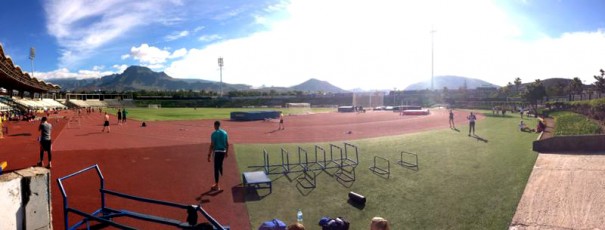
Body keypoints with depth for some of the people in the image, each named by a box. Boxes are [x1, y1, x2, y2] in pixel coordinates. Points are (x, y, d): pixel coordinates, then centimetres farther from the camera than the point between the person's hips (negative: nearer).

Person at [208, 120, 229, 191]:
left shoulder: (214, 134, -11)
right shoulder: (224, 132, 7)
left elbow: (212, 145, -13)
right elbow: (227, 144, 10)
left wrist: (209, 155, -9)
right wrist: (227, 152, 20)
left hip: (217, 152, -6)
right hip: (223, 151, 6)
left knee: (216, 168, 0)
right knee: (220, 166, 24)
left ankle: (217, 185, 3)